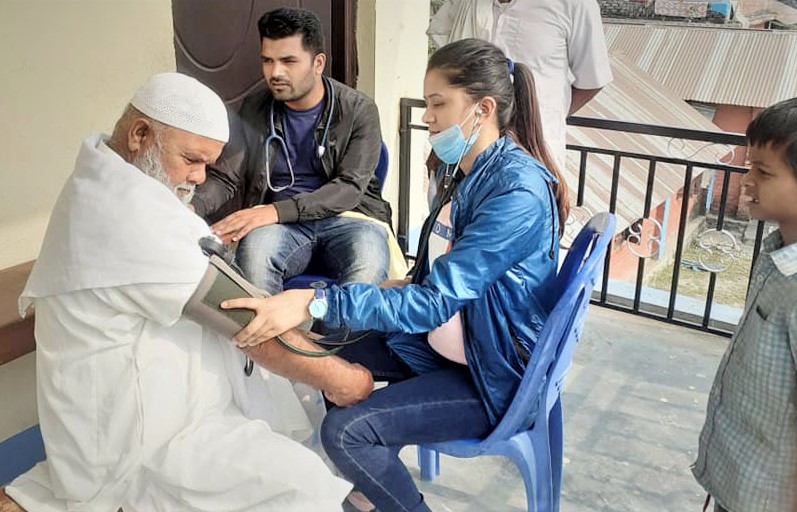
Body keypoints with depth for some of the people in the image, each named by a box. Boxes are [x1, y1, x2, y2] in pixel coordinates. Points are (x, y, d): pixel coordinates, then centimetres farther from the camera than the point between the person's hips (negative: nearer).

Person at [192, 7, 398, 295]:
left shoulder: (359, 111, 0)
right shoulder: (253, 112, 9)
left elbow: (349, 187, -9)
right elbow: (225, 179, 8)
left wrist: (276, 211, -23)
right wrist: (191, 207, -17)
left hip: (347, 217, -1)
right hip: (281, 225, 2)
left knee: (369, 265, -36)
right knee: (255, 250, -34)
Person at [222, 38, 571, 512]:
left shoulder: (519, 190, -26)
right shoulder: (462, 169, 2)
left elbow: (436, 300, -33)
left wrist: (315, 302, -39)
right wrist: (400, 290, -2)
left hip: (494, 374, -9)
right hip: (443, 341, 9)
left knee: (345, 431, -22)